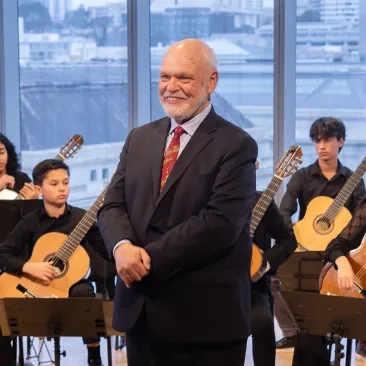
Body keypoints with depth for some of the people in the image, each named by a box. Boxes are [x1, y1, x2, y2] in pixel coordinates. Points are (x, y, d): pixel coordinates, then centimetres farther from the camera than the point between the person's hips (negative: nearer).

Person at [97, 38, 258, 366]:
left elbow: (219, 222, -18)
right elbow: (112, 205, 7)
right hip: (140, 311, 5)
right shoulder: (139, 139, 12)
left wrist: (149, 258, -19)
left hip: (206, 316, -5)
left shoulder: (236, 145, -8)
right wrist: (122, 247, -15)